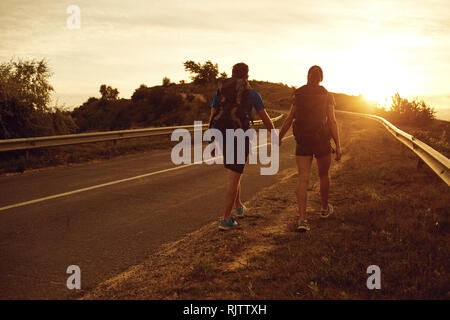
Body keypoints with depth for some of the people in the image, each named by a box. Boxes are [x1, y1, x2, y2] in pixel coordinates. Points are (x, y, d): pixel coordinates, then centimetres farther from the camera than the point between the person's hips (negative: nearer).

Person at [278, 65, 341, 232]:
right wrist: (338, 146, -5)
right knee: (324, 176, 21)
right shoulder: (327, 96, -3)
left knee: (303, 179, -3)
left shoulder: (298, 95, 4)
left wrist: (278, 138, 12)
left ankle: (302, 219, -17)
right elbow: (332, 121, -8)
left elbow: (289, 120, 3)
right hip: (322, 141, -1)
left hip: (303, 142, 1)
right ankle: (325, 208, 41)